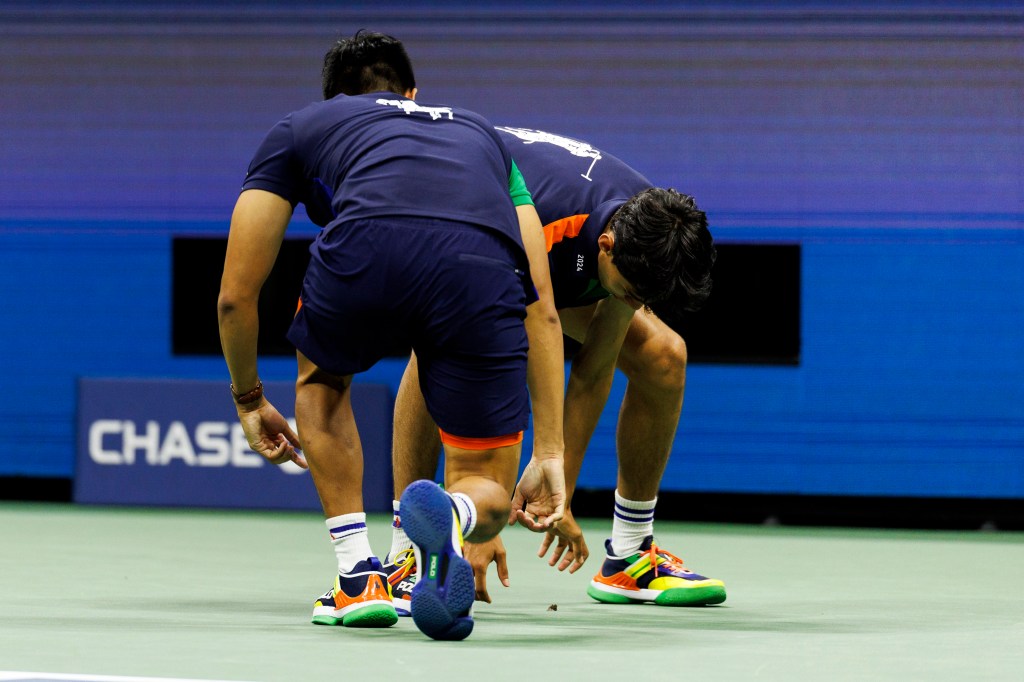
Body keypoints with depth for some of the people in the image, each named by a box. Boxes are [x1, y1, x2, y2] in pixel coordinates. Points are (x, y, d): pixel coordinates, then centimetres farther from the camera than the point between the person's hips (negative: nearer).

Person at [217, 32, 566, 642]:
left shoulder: (299, 128, 36)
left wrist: (250, 399, 52)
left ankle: (358, 579, 23)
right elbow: (541, 308, 33)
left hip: (367, 248, -1)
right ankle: (451, 516, -18)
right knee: (488, 491, 19)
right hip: (483, 268, 1)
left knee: (322, 381, 36)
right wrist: (549, 452, 34)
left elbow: (236, 297, 33)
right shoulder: (482, 135, 42)